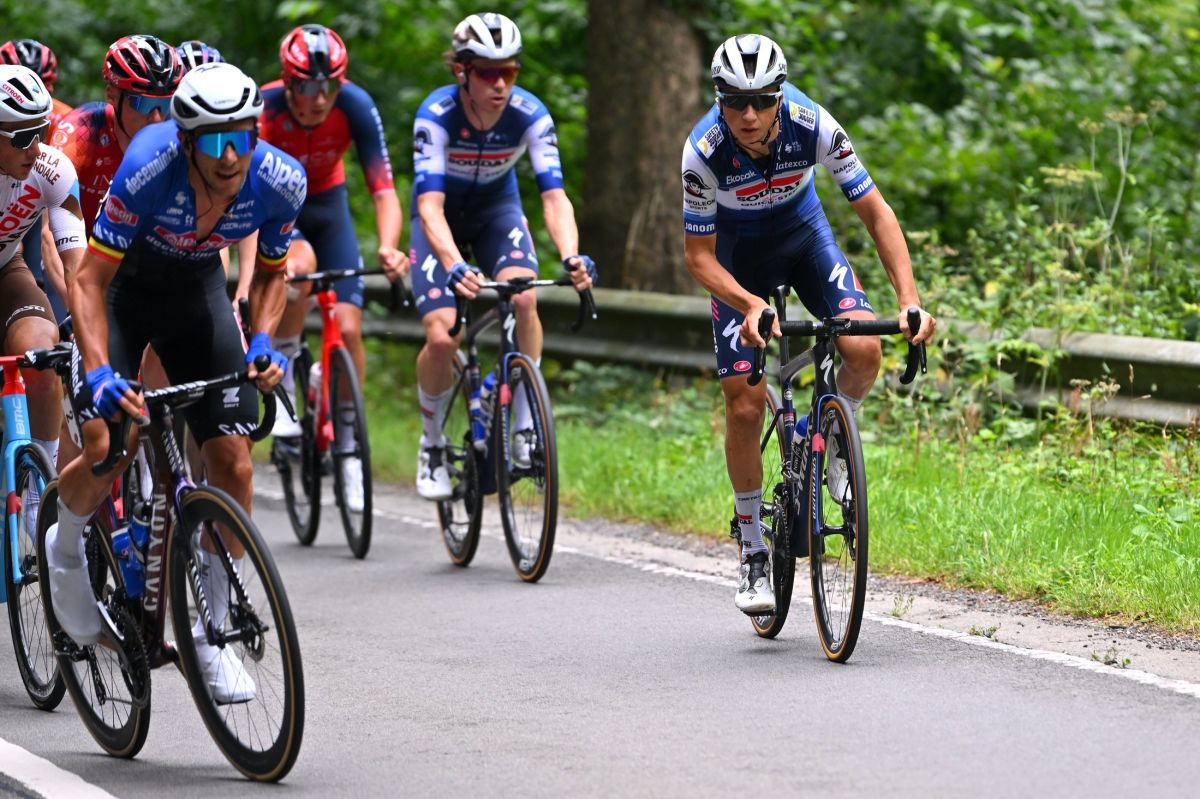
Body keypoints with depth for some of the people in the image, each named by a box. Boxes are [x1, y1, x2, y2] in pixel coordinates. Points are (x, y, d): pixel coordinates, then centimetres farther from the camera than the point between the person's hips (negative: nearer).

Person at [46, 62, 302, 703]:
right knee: (104, 452, -20)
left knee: (232, 459, -9)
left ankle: (210, 632, 7)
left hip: (196, 287, 3)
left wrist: (262, 341, -19)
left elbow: (270, 272, -3)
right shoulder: (149, 167, -36)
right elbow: (89, 280, -30)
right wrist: (99, 372, -42)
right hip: (122, 284, -3)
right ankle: (65, 546, 16)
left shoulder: (279, 182, -25)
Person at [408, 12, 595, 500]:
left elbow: (554, 196, -29)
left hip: (497, 208, 2)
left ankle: (525, 426, -17)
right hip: (442, 217, -1)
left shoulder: (530, 115, -24)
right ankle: (431, 442, 7)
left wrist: (572, 257, -48)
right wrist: (455, 267, -55)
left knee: (523, 298, -29)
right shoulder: (436, 115, -31)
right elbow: (430, 205, -38)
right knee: (442, 338, -19)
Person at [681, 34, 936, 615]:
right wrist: (749, 304, -42)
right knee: (745, 403, -11)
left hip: (803, 234, 1)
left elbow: (876, 213, -23)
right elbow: (698, 256, -23)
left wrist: (910, 300, -34)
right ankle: (753, 554, 5)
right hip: (737, 254, -1)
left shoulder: (813, 127, -30)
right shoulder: (704, 151, -32)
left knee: (864, 351, -25)